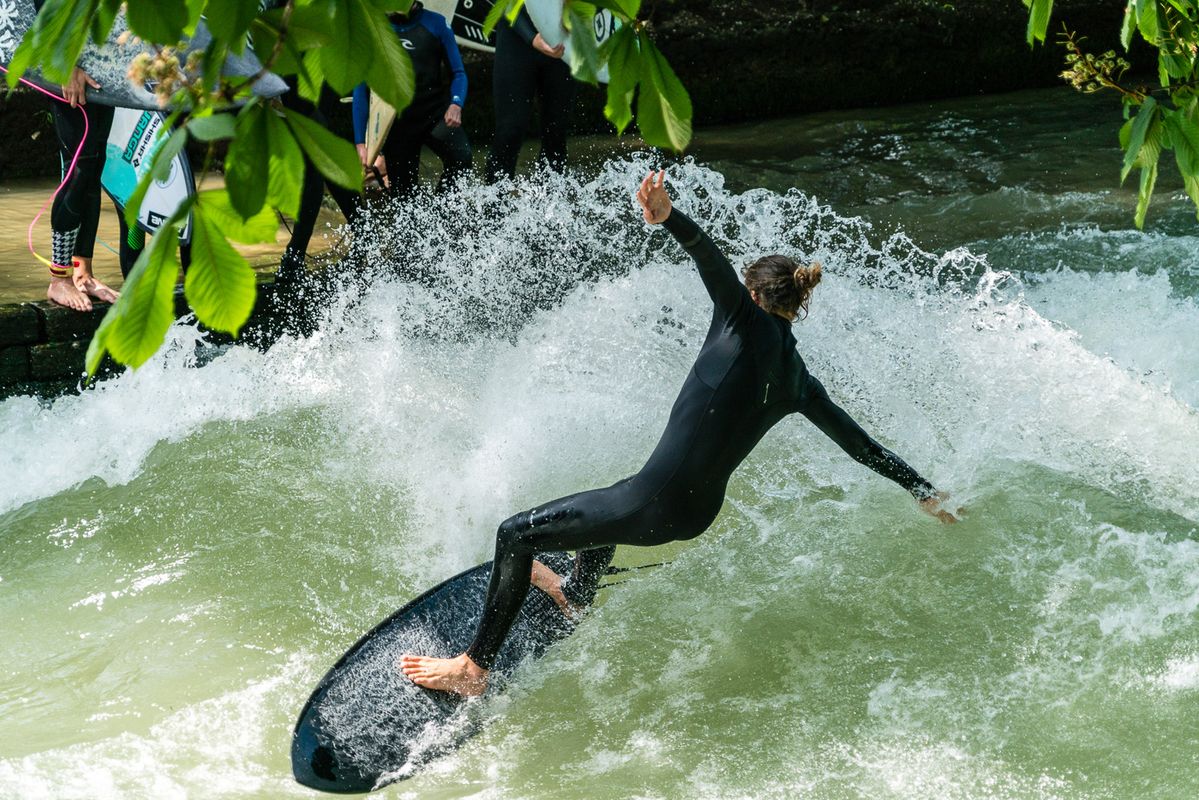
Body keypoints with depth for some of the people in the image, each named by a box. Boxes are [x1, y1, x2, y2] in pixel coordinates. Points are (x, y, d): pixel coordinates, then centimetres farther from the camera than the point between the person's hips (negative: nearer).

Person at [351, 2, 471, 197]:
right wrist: (360, 142, -1)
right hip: (397, 124, 1)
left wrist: (456, 104, -16)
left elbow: (458, 72, 6)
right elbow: (361, 90, 6)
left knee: (461, 157, -30)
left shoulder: (435, 23, 4)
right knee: (403, 194, 2)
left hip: (436, 114, -1)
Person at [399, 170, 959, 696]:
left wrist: (669, 217, -41)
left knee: (515, 535, 6)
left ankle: (473, 668, 9)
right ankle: (577, 596, 60)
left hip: (658, 503, -8)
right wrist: (924, 491, 30)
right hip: (700, 514, 8)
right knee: (612, 496, 41)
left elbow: (712, 259, -24)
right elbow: (862, 446, 18)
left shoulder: (747, 321, -4)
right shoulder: (799, 383, 11)